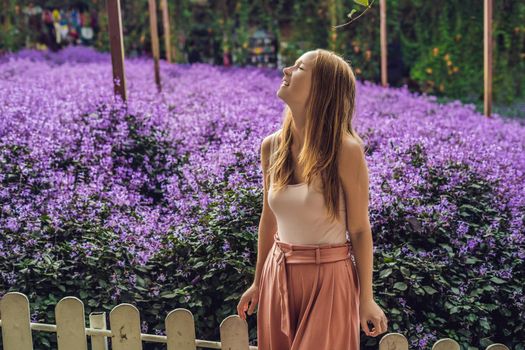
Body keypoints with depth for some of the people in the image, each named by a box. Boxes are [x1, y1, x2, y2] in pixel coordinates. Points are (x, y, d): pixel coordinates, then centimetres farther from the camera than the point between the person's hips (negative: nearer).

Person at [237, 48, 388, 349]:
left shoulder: (344, 150, -17)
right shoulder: (272, 146, -2)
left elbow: (360, 230, -10)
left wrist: (366, 298, -6)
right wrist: (258, 282, 15)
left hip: (329, 278, -5)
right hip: (278, 275, 5)